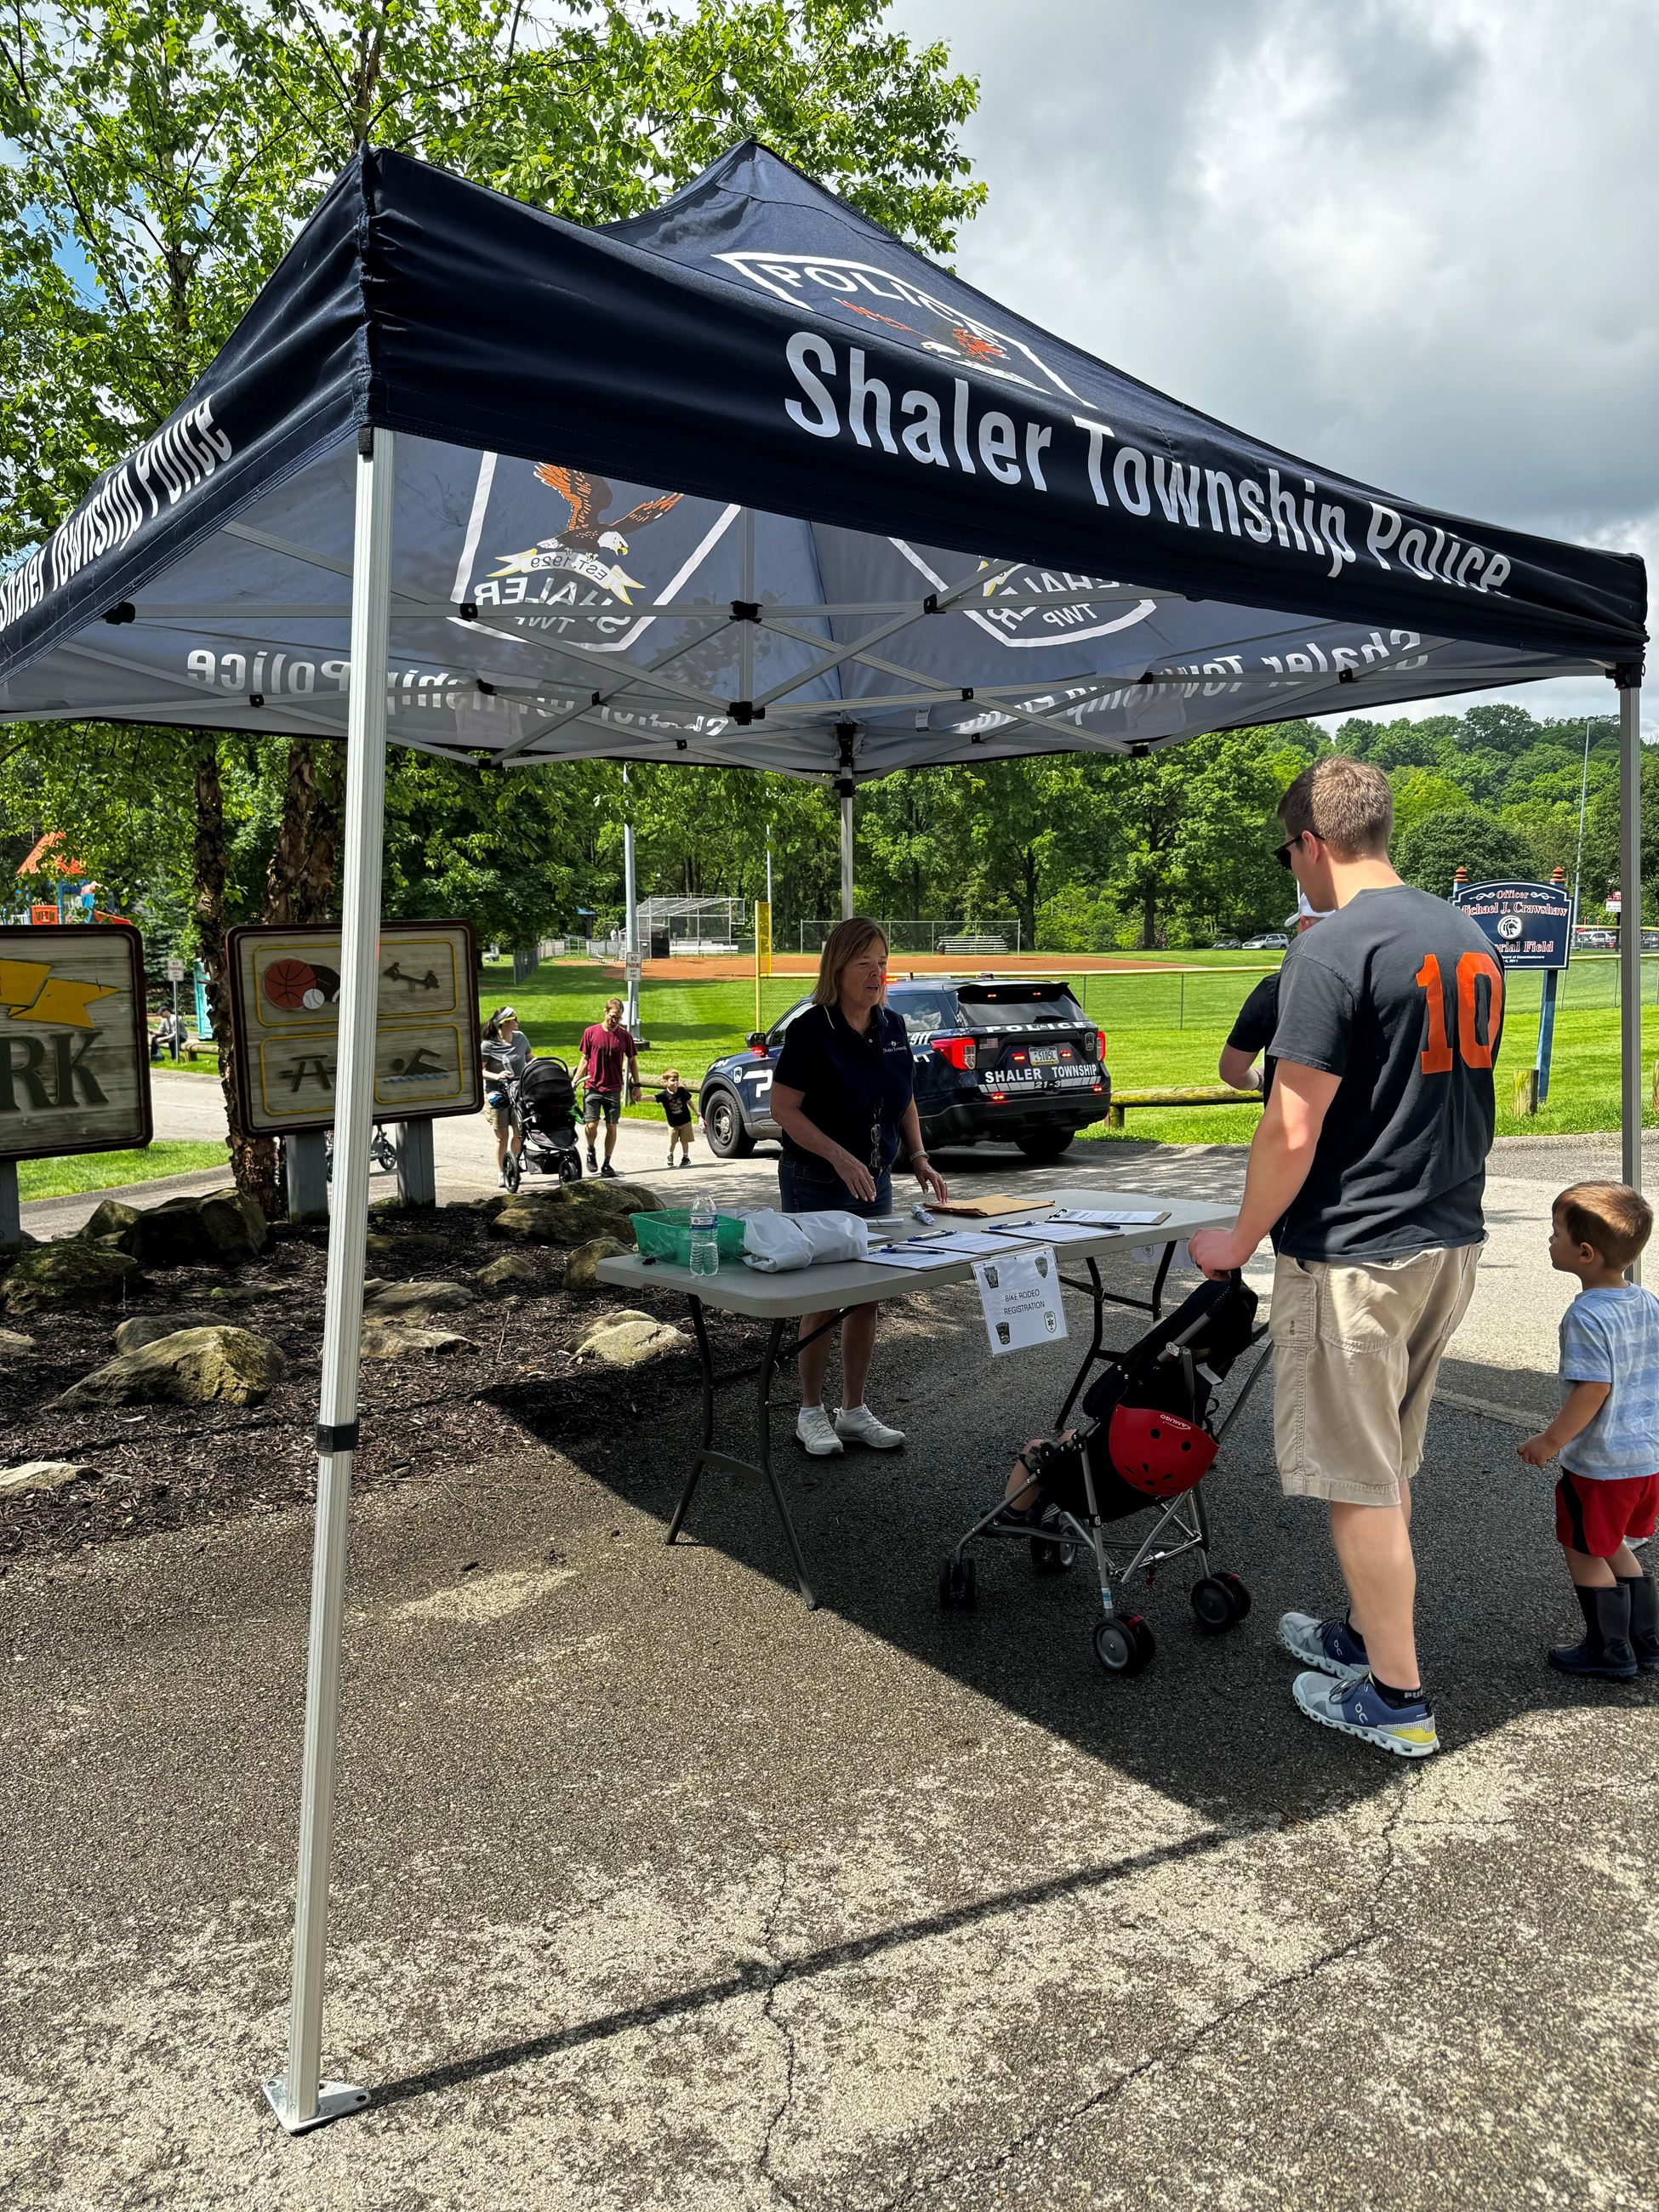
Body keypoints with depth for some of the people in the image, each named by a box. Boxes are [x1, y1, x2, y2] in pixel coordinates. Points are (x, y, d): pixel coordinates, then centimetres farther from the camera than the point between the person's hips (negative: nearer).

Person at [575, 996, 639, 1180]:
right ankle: (591, 1151, 21)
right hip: (593, 1087, -1)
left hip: (614, 1089, 1)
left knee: (611, 1127, 3)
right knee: (591, 1125, -9)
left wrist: (636, 1085, 7)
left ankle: (607, 1164, 15)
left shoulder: (625, 1036, 2)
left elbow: (632, 1061, 11)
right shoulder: (591, 1032, 0)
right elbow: (584, 1059, 7)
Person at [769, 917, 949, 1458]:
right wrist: (840, 1156, -27)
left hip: (875, 1183, 6)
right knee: (822, 1302, 2)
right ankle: (811, 1412, 18)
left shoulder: (892, 1027, 3)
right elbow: (783, 1108, -17)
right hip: (815, 1185, -6)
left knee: (867, 1298, 10)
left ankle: (854, 1411, 23)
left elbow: (905, 1100, 14)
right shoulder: (811, 1029, -16)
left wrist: (918, 1158, 1)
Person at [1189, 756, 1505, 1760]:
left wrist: (1242, 1239, -6)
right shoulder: (1468, 937, 8)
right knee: (1388, 1466, 22)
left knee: (1359, 1479, 5)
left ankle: (1398, 1697, 17)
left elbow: (1293, 1133, -20)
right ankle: (1367, 1632, 37)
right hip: (1452, 1240, 9)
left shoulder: (1334, 951, -18)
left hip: (1354, 1253, -8)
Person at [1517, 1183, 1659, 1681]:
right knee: (1614, 1547, 24)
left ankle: (1610, 1652, 22)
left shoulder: (1587, 1315, -24)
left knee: (1585, 1552, 10)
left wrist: (1551, 1441, -16)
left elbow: (1594, 1389, -26)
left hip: (1601, 1465, -8)